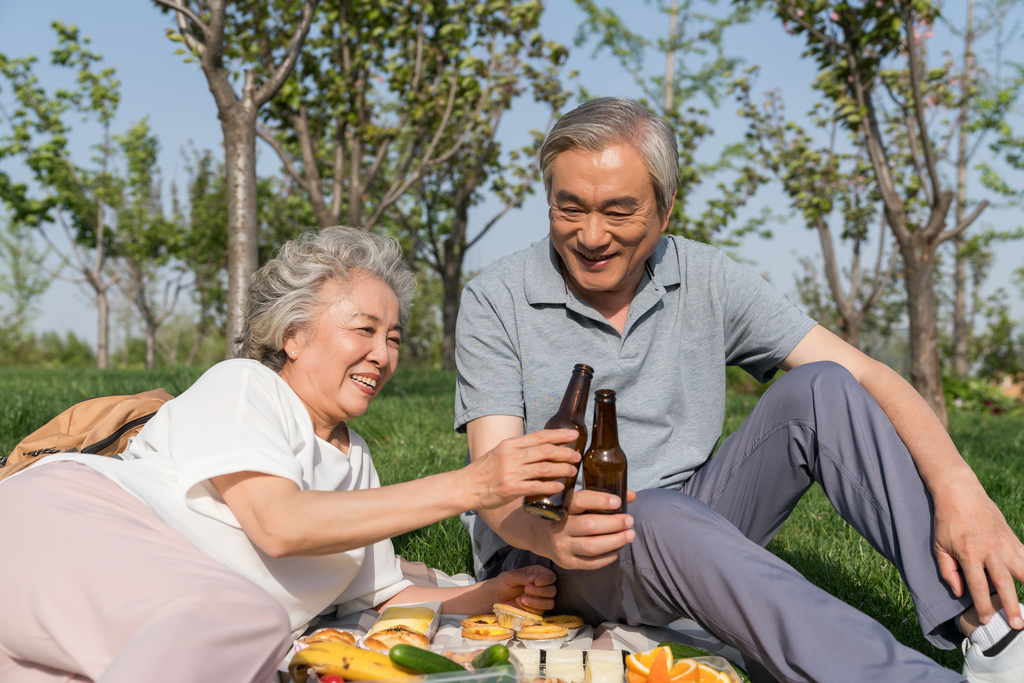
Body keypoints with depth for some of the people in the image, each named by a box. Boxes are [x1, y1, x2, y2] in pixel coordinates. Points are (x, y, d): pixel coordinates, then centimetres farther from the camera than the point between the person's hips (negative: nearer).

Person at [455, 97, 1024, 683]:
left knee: (819, 390, -15)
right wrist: (551, 532, -41)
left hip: (691, 539, 4)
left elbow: (865, 375, -8)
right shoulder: (496, 301, -10)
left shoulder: (708, 283, -3)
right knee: (659, 518, -37)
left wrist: (959, 489, -24)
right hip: (543, 554, -3)